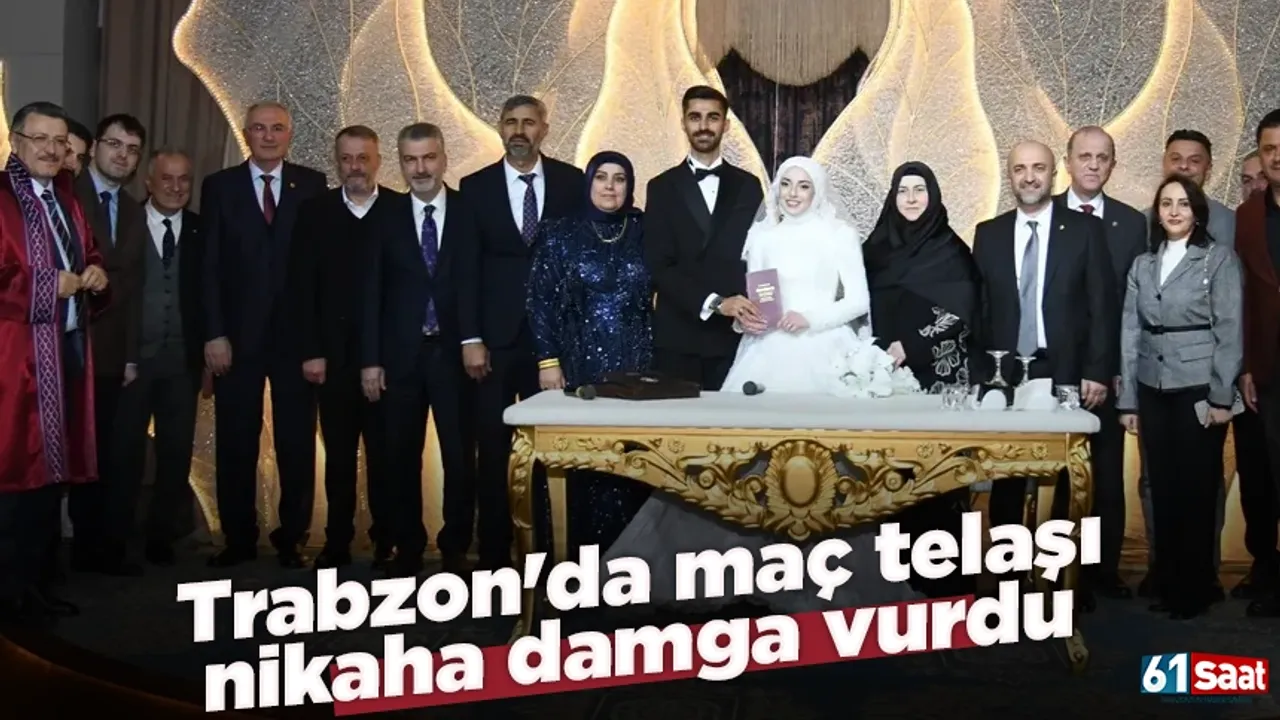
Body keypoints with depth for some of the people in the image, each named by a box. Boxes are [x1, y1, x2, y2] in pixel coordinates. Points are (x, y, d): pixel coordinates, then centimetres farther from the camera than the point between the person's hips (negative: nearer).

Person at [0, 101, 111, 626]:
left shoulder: (66, 198, 17)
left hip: (68, 350, 8)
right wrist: (48, 285, -16)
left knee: (53, 469, 11)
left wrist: (95, 274, 3)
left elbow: (88, 255, 25)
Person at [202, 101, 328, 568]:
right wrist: (214, 334, -7)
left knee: (297, 442, 4)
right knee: (236, 443, 6)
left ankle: (292, 538, 14)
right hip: (237, 334, 1)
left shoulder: (313, 186, 5)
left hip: (297, 333, 0)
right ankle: (238, 539, 17)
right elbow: (210, 267, 2)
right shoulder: (219, 187, 6)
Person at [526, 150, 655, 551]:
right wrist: (548, 360, -4)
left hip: (637, 365, 1)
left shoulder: (645, 232, 5)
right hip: (581, 365, -1)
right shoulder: (560, 235, 1)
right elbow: (541, 301, 1)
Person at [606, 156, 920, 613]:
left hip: (823, 353, -2)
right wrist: (744, 316, -6)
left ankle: (829, 571, 2)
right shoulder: (761, 234, 13)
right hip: (769, 352, 2)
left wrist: (811, 318, -11)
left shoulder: (839, 234, 4)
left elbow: (859, 300, 2)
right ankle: (763, 565, 2)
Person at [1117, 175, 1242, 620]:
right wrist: (1128, 399, 6)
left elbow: (1230, 331, -6)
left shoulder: (1219, 259, -1)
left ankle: (1195, 588, 12)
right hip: (1153, 392, 4)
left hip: (1199, 391, -4)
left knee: (1196, 491, 0)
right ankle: (1167, 584, 16)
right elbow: (1130, 334, 10)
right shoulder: (1143, 265, 10)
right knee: (1163, 490, 6)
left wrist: (1221, 397, -11)